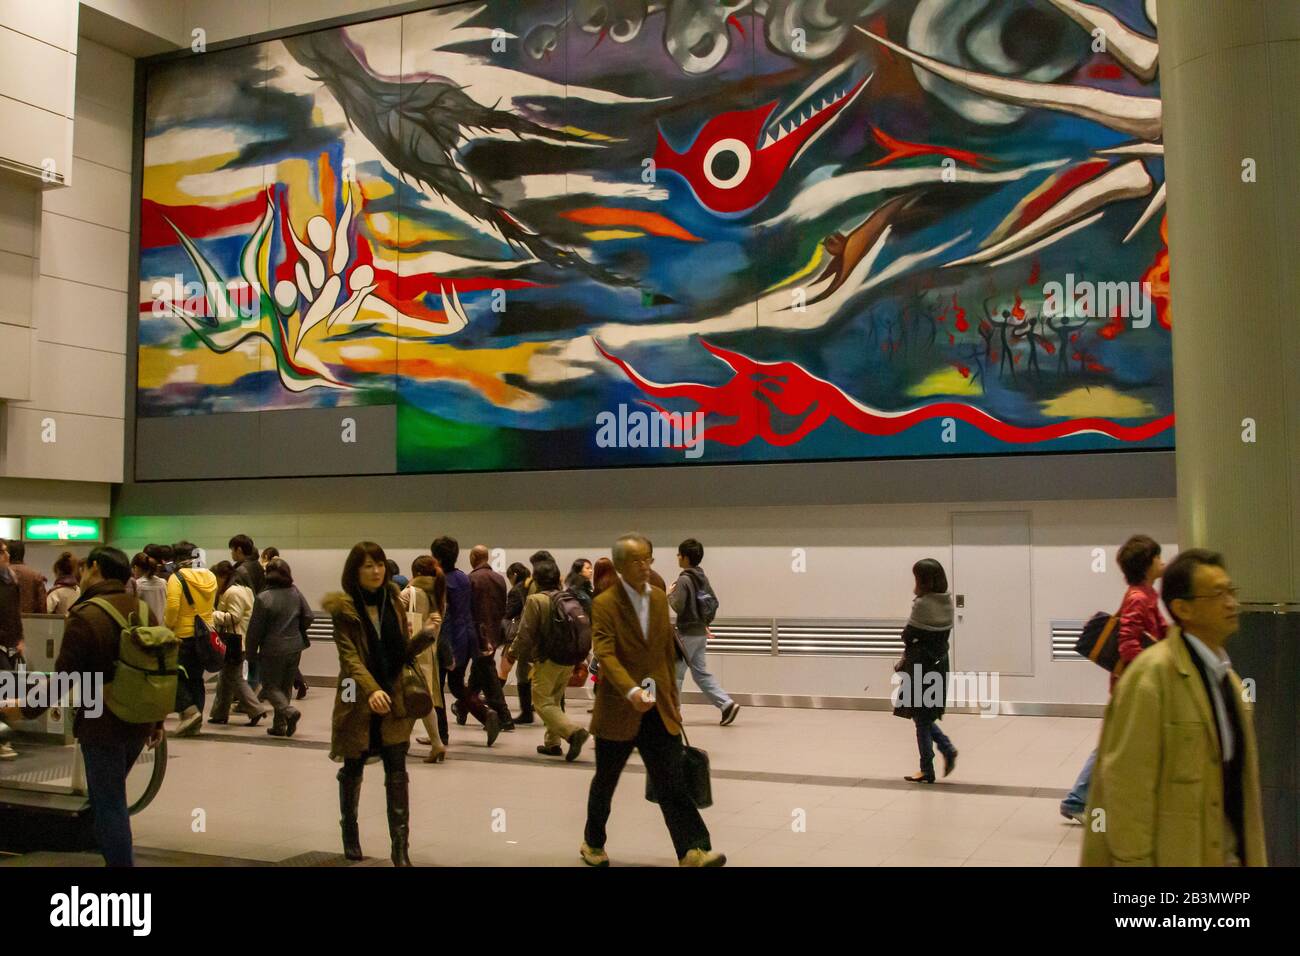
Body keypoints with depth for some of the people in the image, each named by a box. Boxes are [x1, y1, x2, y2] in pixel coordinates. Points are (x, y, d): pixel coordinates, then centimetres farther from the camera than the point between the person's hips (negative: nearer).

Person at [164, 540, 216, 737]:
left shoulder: (177, 578, -14)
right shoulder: (210, 576, 5)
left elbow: (172, 607, -21)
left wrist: (167, 625, -6)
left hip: (184, 635, -6)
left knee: (176, 675, 5)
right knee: (196, 677, 14)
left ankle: (189, 711, -13)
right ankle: (194, 723, 15)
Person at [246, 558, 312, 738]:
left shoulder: (263, 598, -14)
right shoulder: (296, 593, 0)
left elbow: (255, 628, -11)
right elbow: (308, 617, 4)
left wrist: (251, 652, 0)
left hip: (272, 650, -5)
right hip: (294, 648, 5)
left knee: (270, 687, 7)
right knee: (286, 686, 15)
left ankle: (289, 711, -16)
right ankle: (279, 726, 17)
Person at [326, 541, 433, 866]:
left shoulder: (394, 602, 5)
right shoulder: (343, 608, -8)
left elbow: (403, 652, 10)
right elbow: (349, 655, -18)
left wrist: (426, 635, -10)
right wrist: (371, 690, -33)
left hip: (393, 699, 3)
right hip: (358, 699, -2)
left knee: (397, 773, -5)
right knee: (353, 770, 13)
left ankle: (401, 848, -2)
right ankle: (350, 835, 35)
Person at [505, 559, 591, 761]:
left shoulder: (535, 600, -12)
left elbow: (526, 632, -12)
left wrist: (513, 652, 5)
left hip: (547, 660, -7)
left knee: (542, 701, -1)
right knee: (554, 700, 20)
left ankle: (573, 731, -20)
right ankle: (552, 742, 23)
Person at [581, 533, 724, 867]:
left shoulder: (659, 598, 8)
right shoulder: (604, 604, -11)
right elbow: (605, 654, -22)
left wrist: (673, 699, 16)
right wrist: (631, 691, -37)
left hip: (658, 709, 4)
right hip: (618, 710, -4)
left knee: (672, 783, -4)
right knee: (605, 781, 12)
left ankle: (693, 851, -8)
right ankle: (593, 843, 32)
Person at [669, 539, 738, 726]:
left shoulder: (683, 580, -16)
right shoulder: (703, 578, 10)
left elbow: (678, 607, -21)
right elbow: (715, 602, 14)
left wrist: (669, 595, -4)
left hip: (687, 633, -8)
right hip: (701, 632, 8)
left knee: (675, 674, 3)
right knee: (701, 672, 11)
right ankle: (727, 704, 0)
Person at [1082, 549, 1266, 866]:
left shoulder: (1227, 675, 9)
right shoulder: (1151, 676, -16)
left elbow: (1238, 773, 13)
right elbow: (1126, 781, -18)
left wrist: (1253, 855, 13)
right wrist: (1133, 860, -18)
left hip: (1231, 852, 7)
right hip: (1176, 853, -7)